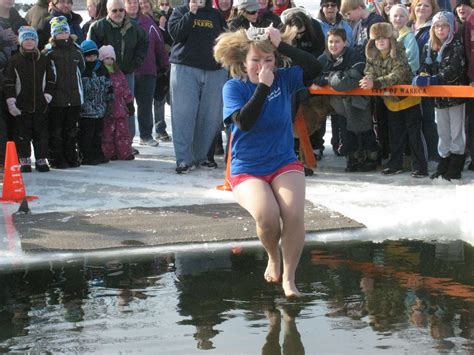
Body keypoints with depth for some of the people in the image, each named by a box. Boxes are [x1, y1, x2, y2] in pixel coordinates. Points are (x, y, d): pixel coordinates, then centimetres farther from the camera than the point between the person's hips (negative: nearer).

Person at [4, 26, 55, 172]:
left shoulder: (43, 60, 7)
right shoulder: (14, 60, 0)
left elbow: (51, 80, 11)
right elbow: (9, 82, -2)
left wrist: (48, 95, 0)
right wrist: (11, 101, -8)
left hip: (40, 105, 2)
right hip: (22, 105, -2)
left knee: (41, 133, 5)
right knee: (23, 134, 3)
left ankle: (41, 159, 14)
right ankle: (24, 160, 11)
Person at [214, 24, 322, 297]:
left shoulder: (284, 79, 0)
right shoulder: (234, 87, -5)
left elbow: (314, 67, -16)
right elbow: (244, 121, -21)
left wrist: (281, 45, -18)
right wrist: (263, 86, -24)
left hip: (285, 164, 2)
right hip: (247, 170, -2)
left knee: (294, 214, -25)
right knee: (267, 216, -28)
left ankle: (289, 277, -7)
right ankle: (273, 258, 8)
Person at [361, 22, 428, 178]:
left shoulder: (399, 54, -22)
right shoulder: (373, 56, -3)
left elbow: (396, 76, -33)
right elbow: (370, 73, -7)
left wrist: (375, 83, -43)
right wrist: (367, 81, -32)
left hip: (408, 99, -6)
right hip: (391, 101, 6)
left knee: (414, 133, -4)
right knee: (395, 135, 16)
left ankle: (420, 166, 0)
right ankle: (395, 164, 26)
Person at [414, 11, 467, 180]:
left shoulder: (456, 46, -9)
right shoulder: (429, 47, 7)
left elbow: (453, 71, -20)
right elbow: (424, 68, 1)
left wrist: (432, 79, -28)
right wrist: (421, 78, -22)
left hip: (455, 95, -5)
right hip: (438, 96, 5)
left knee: (456, 132, 1)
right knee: (443, 133, 12)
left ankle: (455, 167, 4)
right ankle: (444, 164, 20)